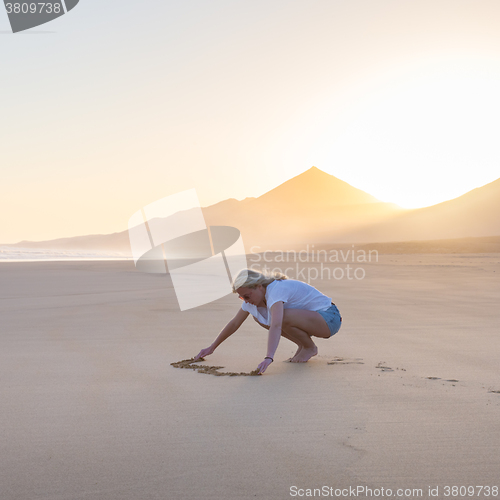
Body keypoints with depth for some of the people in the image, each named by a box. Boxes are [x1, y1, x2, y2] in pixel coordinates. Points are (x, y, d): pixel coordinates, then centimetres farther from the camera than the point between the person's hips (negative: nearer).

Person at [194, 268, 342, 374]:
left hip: (329, 318, -9)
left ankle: (310, 348, -7)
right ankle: (303, 345, 6)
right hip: (309, 316, 9)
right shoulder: (254, 295, -3)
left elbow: (275, 326, -46)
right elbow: (234, 323, 6)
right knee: (258, 315, 0)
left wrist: (268, 358, -57)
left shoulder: (275, 290, -30)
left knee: (283, 317, -35)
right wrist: (212, 347, 8)